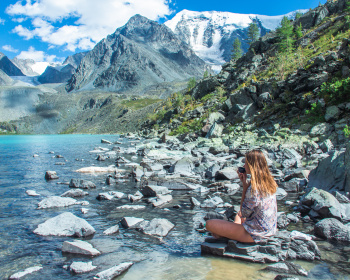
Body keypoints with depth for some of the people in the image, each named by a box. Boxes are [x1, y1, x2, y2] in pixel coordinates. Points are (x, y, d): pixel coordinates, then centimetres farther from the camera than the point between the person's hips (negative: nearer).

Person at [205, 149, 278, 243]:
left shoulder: (254, 189, -28)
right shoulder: (269, 182, -1)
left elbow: (244, 213, -13)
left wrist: (245, 184, -16)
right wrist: (245, 183, 0)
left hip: (255, 234, -9)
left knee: (209, 224, -5)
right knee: (238, 215, 39)